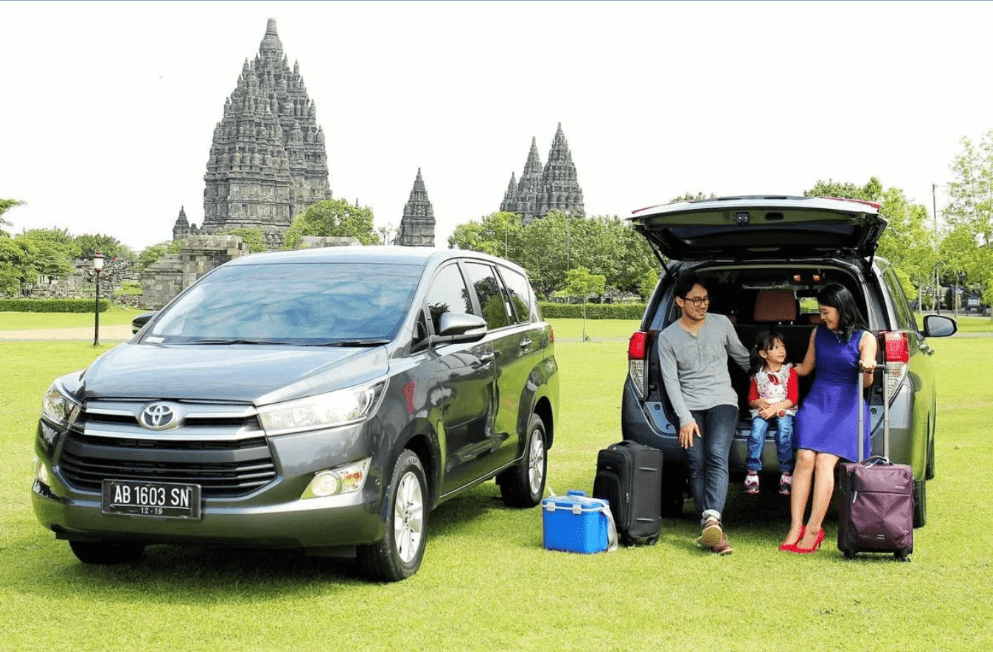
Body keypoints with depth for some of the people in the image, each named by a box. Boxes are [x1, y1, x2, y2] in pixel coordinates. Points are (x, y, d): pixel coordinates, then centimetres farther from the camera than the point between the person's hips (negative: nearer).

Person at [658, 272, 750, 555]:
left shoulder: (722, 324, 8)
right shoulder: (668, 337, 5)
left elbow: (741, 356, 24)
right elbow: (671, 381, 1)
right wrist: (685, 419, -9)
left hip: (722, 401, -1)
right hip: (690, 406, 1)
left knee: (716, 455, -24)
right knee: (697, 464, -12)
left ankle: (711, 519, -38)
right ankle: (714, 532, -13)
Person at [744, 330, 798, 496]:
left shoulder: (790, 371, 3)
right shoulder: (758, 375, 8)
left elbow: (793, 398, -3)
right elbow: (751, 398, 11)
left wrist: (775, 408, -16)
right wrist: (760, 403, -12)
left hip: (784, 408, -1)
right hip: (762, 409, 1)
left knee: (785, 432, -31)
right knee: (756, 433, -28)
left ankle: (786, 474, -22)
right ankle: (752, 473, -18)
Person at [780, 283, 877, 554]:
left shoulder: (864, 338, 2)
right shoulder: (818, 332, 14)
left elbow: (866, 382, -6)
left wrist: (867, 370, -28)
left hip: (846, 405, -3)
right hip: (816, 400, 3)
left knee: (825, 461, -22)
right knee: (805, 458, -19)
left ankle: (813, 529, -21)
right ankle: (795, 529, -22)